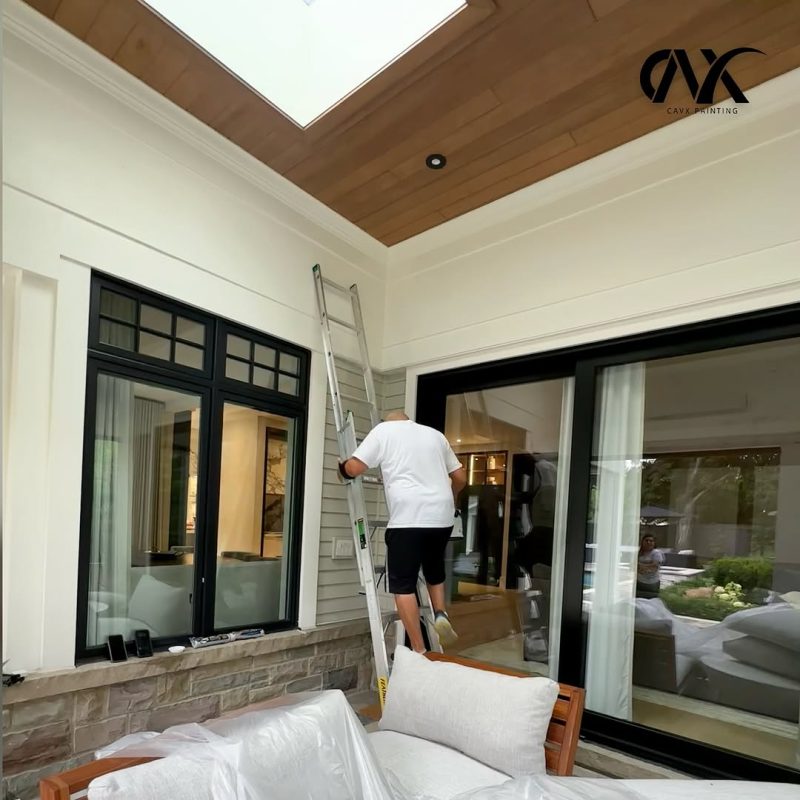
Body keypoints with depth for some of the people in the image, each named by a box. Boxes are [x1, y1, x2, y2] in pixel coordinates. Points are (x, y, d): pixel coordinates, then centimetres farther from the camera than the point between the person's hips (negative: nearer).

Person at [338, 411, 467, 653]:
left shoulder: (383, 429, 10)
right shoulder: (435, 434, 23)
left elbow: (353, 467, 0)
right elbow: (460, 478, 23)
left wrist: (341, 469, 23)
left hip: (408, 517, -5)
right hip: (442, 516, 5)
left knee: (403, 584, 4)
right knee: (435, 570, 28)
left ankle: (419, 651, 3)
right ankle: (441, 614, 8)